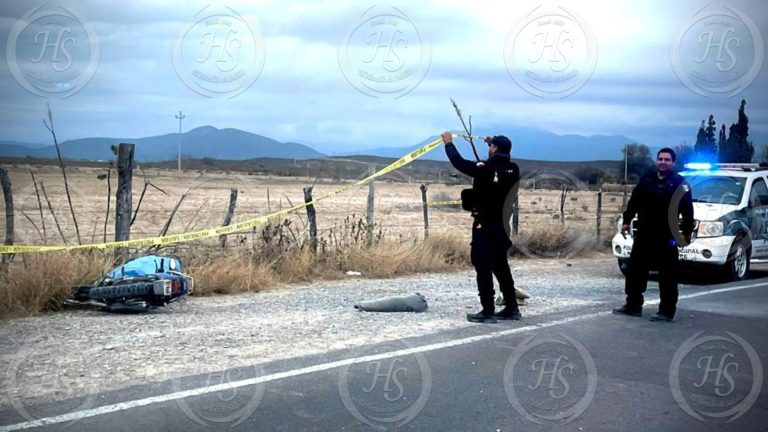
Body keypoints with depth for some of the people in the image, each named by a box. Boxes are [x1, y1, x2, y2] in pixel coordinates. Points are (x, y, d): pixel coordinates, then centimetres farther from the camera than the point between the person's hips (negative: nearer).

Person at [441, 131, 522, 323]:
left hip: (485, 225, -7)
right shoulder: (513, 170, 1)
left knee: (483, 267, -3)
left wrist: (449, 143, 10)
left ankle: (488, 311, -5)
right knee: (501, 266, 16)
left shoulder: (485, 169, -16)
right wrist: (494, 144, 31)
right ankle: (512, 308, 18)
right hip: (501, 225, 7)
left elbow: (459, 162, -5)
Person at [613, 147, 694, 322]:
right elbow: (634, 202, 17)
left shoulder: (680, 183, -5)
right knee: (635, 270, 10)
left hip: (666, 237, -6)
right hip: (644, 235, 6)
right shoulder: (647, 179, 10)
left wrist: (687, 233, -14)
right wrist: (626, 221, 11)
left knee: (667, 275, 0)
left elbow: (687, 211, -9)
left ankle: (666, 311, 4)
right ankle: (633, 305, 20)